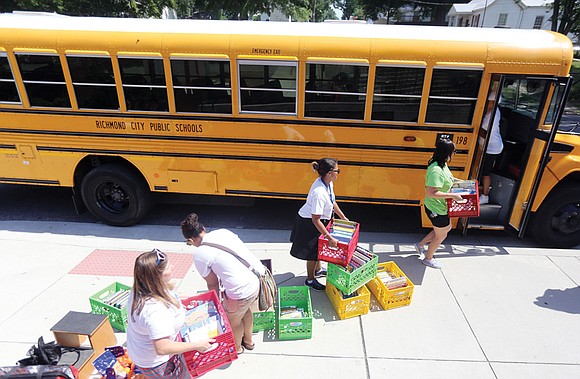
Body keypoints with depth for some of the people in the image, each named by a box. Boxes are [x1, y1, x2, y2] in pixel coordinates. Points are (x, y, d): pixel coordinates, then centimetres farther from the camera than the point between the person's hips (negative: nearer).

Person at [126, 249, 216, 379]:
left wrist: (178, 302, 10)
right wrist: (196, 345, -31)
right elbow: (162, 349, -38)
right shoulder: (155, 311, -42)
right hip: (156, 364, -8)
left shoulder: (140, 290, -14)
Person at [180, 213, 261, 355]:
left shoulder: (200, 255, -9)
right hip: (258, 278, 7)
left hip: (241, 291, -7)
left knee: (233, 320, 26)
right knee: (245, 310, 35)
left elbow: (213, 284, 0)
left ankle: (237, 347, 55)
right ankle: (248, 340, 60)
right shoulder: (223, 232, 6)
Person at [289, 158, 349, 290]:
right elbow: (315, 220, -31)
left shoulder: (328, 183, -9)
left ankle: (318, 270, 53)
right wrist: (330, 238, -26)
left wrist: (343, 218, 13)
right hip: (308, 223, -9)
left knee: (318, 247, 28)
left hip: (318, 220, 9)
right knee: (312, 252, 10)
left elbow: (332, 202, 9)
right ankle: (310, 280, 33)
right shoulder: (319, 193, -36)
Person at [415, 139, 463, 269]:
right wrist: (452, 195, -29)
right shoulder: (436, 170, -32)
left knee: (447, 228, 28)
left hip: (441, 206, 10)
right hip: (436, 209, -10)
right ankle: (428, 258, 36)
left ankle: (421, 245, 38)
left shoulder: (442, 165, -1)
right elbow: (431, 193, -35)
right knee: (441, 235, 13)